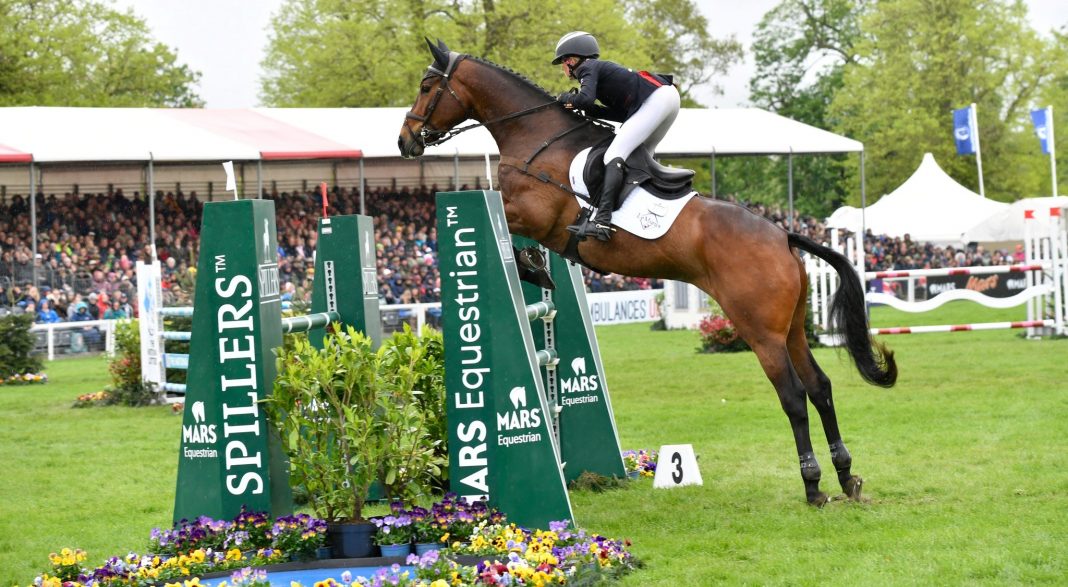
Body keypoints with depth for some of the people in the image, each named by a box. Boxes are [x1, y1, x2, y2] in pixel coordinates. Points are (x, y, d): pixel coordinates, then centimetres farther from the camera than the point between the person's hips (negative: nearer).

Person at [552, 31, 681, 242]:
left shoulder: (588, 68, 4)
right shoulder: (601, 68, 29)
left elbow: (586, 98, -17)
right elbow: (623, 113, 20)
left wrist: (567, 98, 5)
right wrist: (581, 106, 14)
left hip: (655, 100, -10)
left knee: (614, 155, -16)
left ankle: (602, 221, -28)